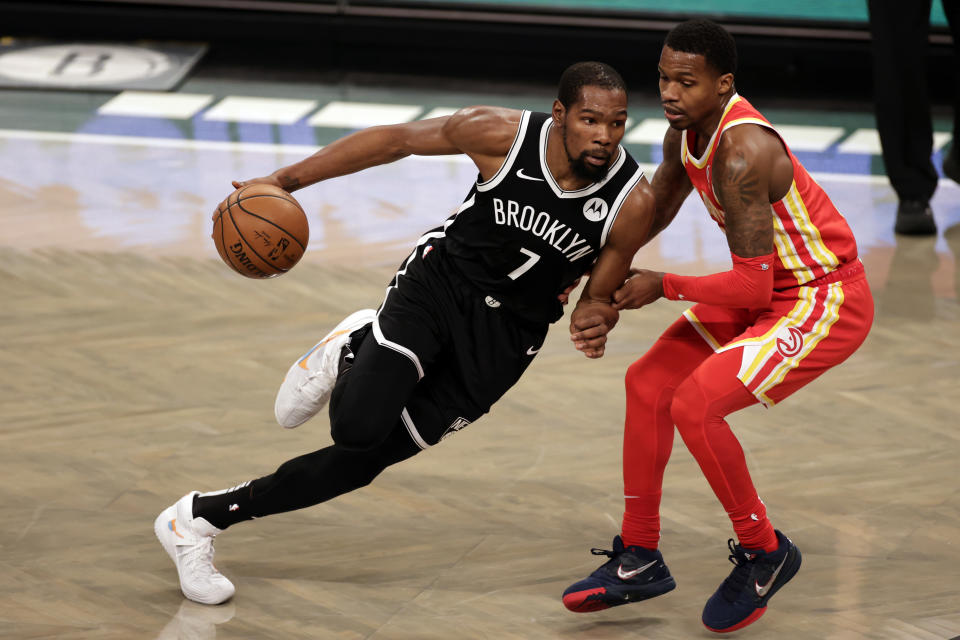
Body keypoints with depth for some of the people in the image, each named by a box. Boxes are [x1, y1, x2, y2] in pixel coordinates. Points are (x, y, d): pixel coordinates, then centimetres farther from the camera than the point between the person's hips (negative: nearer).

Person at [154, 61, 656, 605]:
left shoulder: (633, 203, -17)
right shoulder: (503, 134, -19)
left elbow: (601, 294, 0)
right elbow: (396, 140, -5)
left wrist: (595, 318, -26)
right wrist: (285, 181, -5)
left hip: (506, 334, 2)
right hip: (439, 281, -1)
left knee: (365, 458, -1)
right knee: (360, 426, -26)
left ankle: (201, 518, 14)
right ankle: (349, 353, 11)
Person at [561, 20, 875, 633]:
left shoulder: (743, 152, -30)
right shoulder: (687, 131, -2)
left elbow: (753, 286, -30)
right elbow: (656, 210, 20)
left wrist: (663, 285, -19)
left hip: (826, 302, -10)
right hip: (769, 290, 10)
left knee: (696, 406, -22)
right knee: (649, 384, 8)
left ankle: (764, 553, -1)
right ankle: (638, 560, 19)